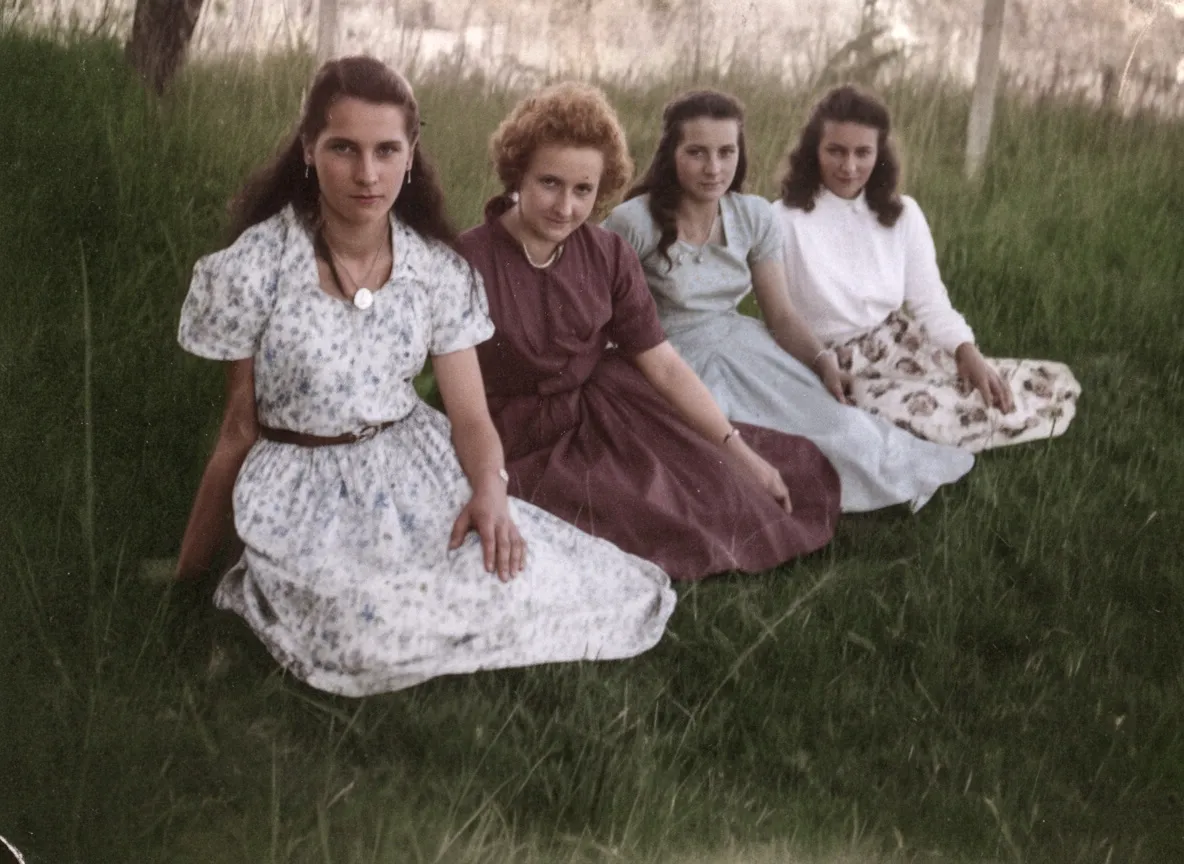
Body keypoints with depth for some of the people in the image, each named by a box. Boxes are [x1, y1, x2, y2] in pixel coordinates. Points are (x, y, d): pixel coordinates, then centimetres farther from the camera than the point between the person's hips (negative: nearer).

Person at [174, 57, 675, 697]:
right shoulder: (255, 269, -14)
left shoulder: (439, 270, -4)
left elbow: (470, 415, -2)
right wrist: (190, 568, 3)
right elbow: (240, 430, -4)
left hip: (417, 473, 4)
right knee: (379, 638, -31)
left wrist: (489, 489, -26)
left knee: (516, 578, -21)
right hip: (306, 493, -4)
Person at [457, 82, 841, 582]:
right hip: (530, 453, -5)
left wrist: (741, 452, -5)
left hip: (608, 418, 5)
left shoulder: (608, 257, -2)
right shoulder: (470, 263, -17)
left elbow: (665, 367, 0)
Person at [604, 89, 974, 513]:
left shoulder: (754, 216, 0)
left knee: (848, 435, -13)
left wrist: (823, 362, -13)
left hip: (749, 352, 5)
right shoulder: (634, 223, -16)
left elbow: (781, 315, 4)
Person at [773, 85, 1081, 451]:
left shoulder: (902, 214, 7)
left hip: (909, 352, 6)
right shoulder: (785, 223, -10)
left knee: (1056, 386, -3)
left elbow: (931, 303, 3)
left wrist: (968, 353, -15)